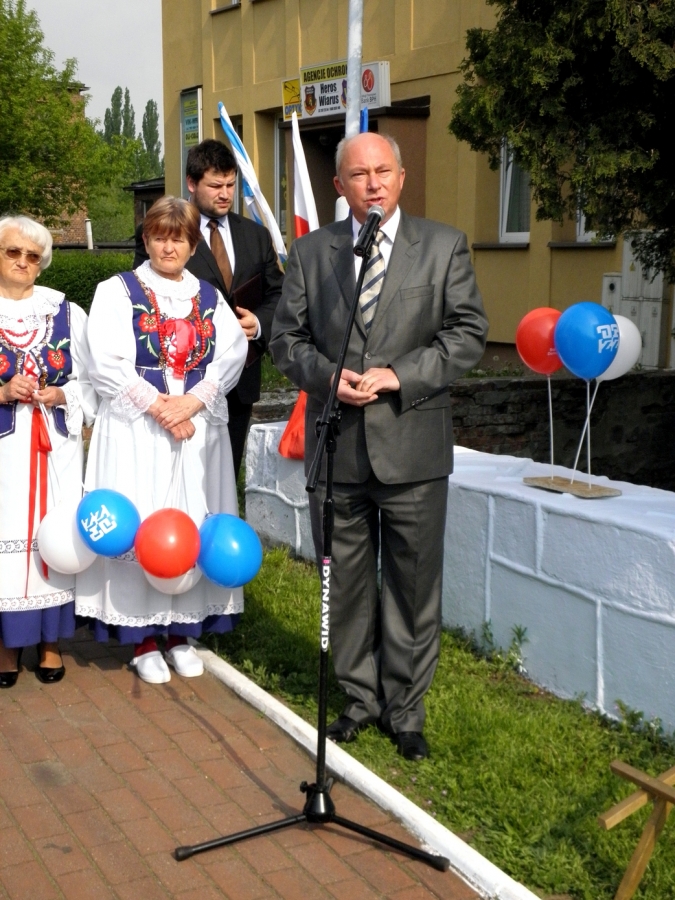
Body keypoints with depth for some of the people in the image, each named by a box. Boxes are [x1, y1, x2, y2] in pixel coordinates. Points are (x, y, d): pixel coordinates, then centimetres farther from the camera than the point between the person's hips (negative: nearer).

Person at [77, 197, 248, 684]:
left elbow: (233, 353, -2)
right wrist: (158, 407, -15)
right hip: (136, 429, -3)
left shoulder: (210, 297, 13)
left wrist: (191, 402, -16)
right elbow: (107, 363, -8)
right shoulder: (118, 291, 4)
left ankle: (182, 631, 15)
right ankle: (143, 638, 7)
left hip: (198, 426, 3)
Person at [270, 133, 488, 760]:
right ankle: (358, 697, 29)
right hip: (336, 447, 2)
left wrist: (399, 375, -14)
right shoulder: (310, 252, 8)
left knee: (413, 584, 7)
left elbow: (468, 332, -2)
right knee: (345, 582, 12)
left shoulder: (443, 247, 3)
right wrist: (327, 375, -12)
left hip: (413, 447, -1)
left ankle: (405, 709, 23)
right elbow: (287, 337, 8)